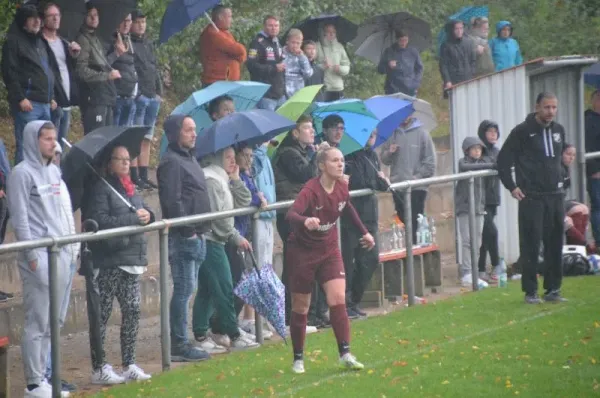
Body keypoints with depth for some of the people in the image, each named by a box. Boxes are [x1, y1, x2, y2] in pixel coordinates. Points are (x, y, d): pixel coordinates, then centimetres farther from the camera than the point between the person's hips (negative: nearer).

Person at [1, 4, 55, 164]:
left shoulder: (39, 42, 22)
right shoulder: (14, 41, -4)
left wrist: (51, 97, 21)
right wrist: (20, 98, -17)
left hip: (44, 103, 8)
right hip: (28, 103, -8)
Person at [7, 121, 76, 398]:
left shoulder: (54, 171, 17)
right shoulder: (22, 173, -6)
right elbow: (20, 217, -11)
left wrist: (72, 248, 14)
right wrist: (32, 255, -15)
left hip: (62, 255, 8)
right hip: (39, 257, -8)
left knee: (53, 322, 9)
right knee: (37, 323, -7)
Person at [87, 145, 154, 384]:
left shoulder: (130, 189, 18)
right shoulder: (101, 189, -8)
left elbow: (142, 216, 22)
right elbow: (100, 221, -19)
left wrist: (147, 215, -2)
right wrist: (134, 218, -20)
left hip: (131, 259, 8)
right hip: (109, 260, -8)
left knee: (133, 310, 7)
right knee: (102, 314, -3)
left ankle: (129, 364, 16)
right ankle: (99, 368, 1)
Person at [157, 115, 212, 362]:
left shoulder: (190, 159, 19)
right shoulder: (171, 162, -13)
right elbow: (173, 201, -20)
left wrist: (201, 230, 17)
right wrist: (188, 230, -17)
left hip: (196, 235, 10)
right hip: (183, 237, -10)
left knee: (186, 289, 12)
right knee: (184, 289, -8)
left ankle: (181, 343, 17)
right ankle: (179, 346, -6)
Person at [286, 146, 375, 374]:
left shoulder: (341, 188, -6)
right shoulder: (311, 190, -25)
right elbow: (291, 214, -41)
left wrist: (364, 232, 23)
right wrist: (305, 221, -62)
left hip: (329, 250, 4)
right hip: (303, 251, -4)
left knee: (338, 299, -12)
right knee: (300, 308, 6)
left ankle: (345, 355, -11)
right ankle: (298, 359, 20)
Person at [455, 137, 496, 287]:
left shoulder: (485, 161, 11)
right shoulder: (463, 162, -4)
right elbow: (466, 168, -25)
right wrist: (491, 166, -29)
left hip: (479, 207, 5)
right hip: (464, 207, -5)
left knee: (476, 241, 7)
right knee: (467, 241, -9)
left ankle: (473, 274, 12)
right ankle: (466, 274, -9)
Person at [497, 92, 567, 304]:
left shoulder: (558, 130, 10)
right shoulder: (522, 131, -7)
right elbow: (503, 160, -5)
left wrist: (560, 179, 13)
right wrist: (511, 187, -9)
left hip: (556, 196, 5)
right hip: (531, 197, -5)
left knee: (555, 244, 6)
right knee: (530, 246, -4)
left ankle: (553, 289, 13)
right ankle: (530, 291, 2)